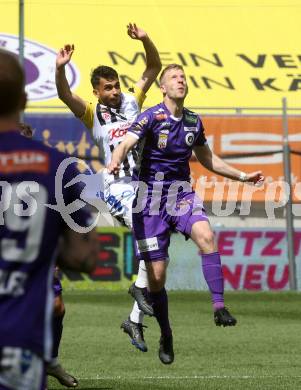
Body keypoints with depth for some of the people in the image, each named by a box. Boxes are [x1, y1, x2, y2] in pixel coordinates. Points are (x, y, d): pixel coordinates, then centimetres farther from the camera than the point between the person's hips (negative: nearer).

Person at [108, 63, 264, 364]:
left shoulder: (193, 122, 7)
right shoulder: (151, 117, -9)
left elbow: (207, 159, 23)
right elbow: (126, 144, -24)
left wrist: (242, 176, 23)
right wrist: (116, 162, -46)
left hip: (182, 194, 3)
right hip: (151, 197, -3)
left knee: (206, 235, -29)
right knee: (156, 273, -3)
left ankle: (219, 306, -28)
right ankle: (165, 336, 16)